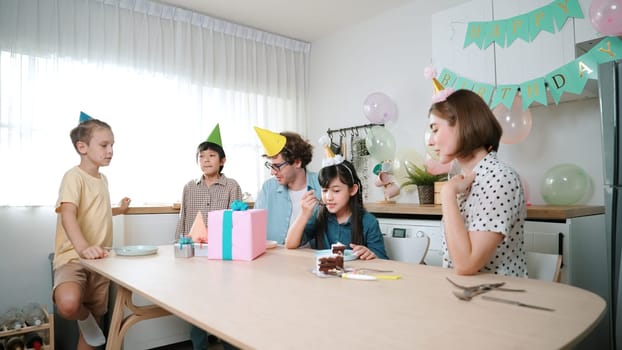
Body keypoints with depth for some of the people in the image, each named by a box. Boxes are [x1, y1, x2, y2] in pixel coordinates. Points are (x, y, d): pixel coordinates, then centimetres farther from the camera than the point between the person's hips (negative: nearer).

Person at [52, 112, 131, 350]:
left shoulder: (102, 179, 14)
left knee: (96, 318, 11)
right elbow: (68, 214, -27)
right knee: (68, 304, -35)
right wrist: (83, 248, -41)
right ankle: (84, 318, -1)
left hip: (99, 260, 7)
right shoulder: (74, 176, -11)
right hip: (73, 257, -7)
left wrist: (118, 210, 27)